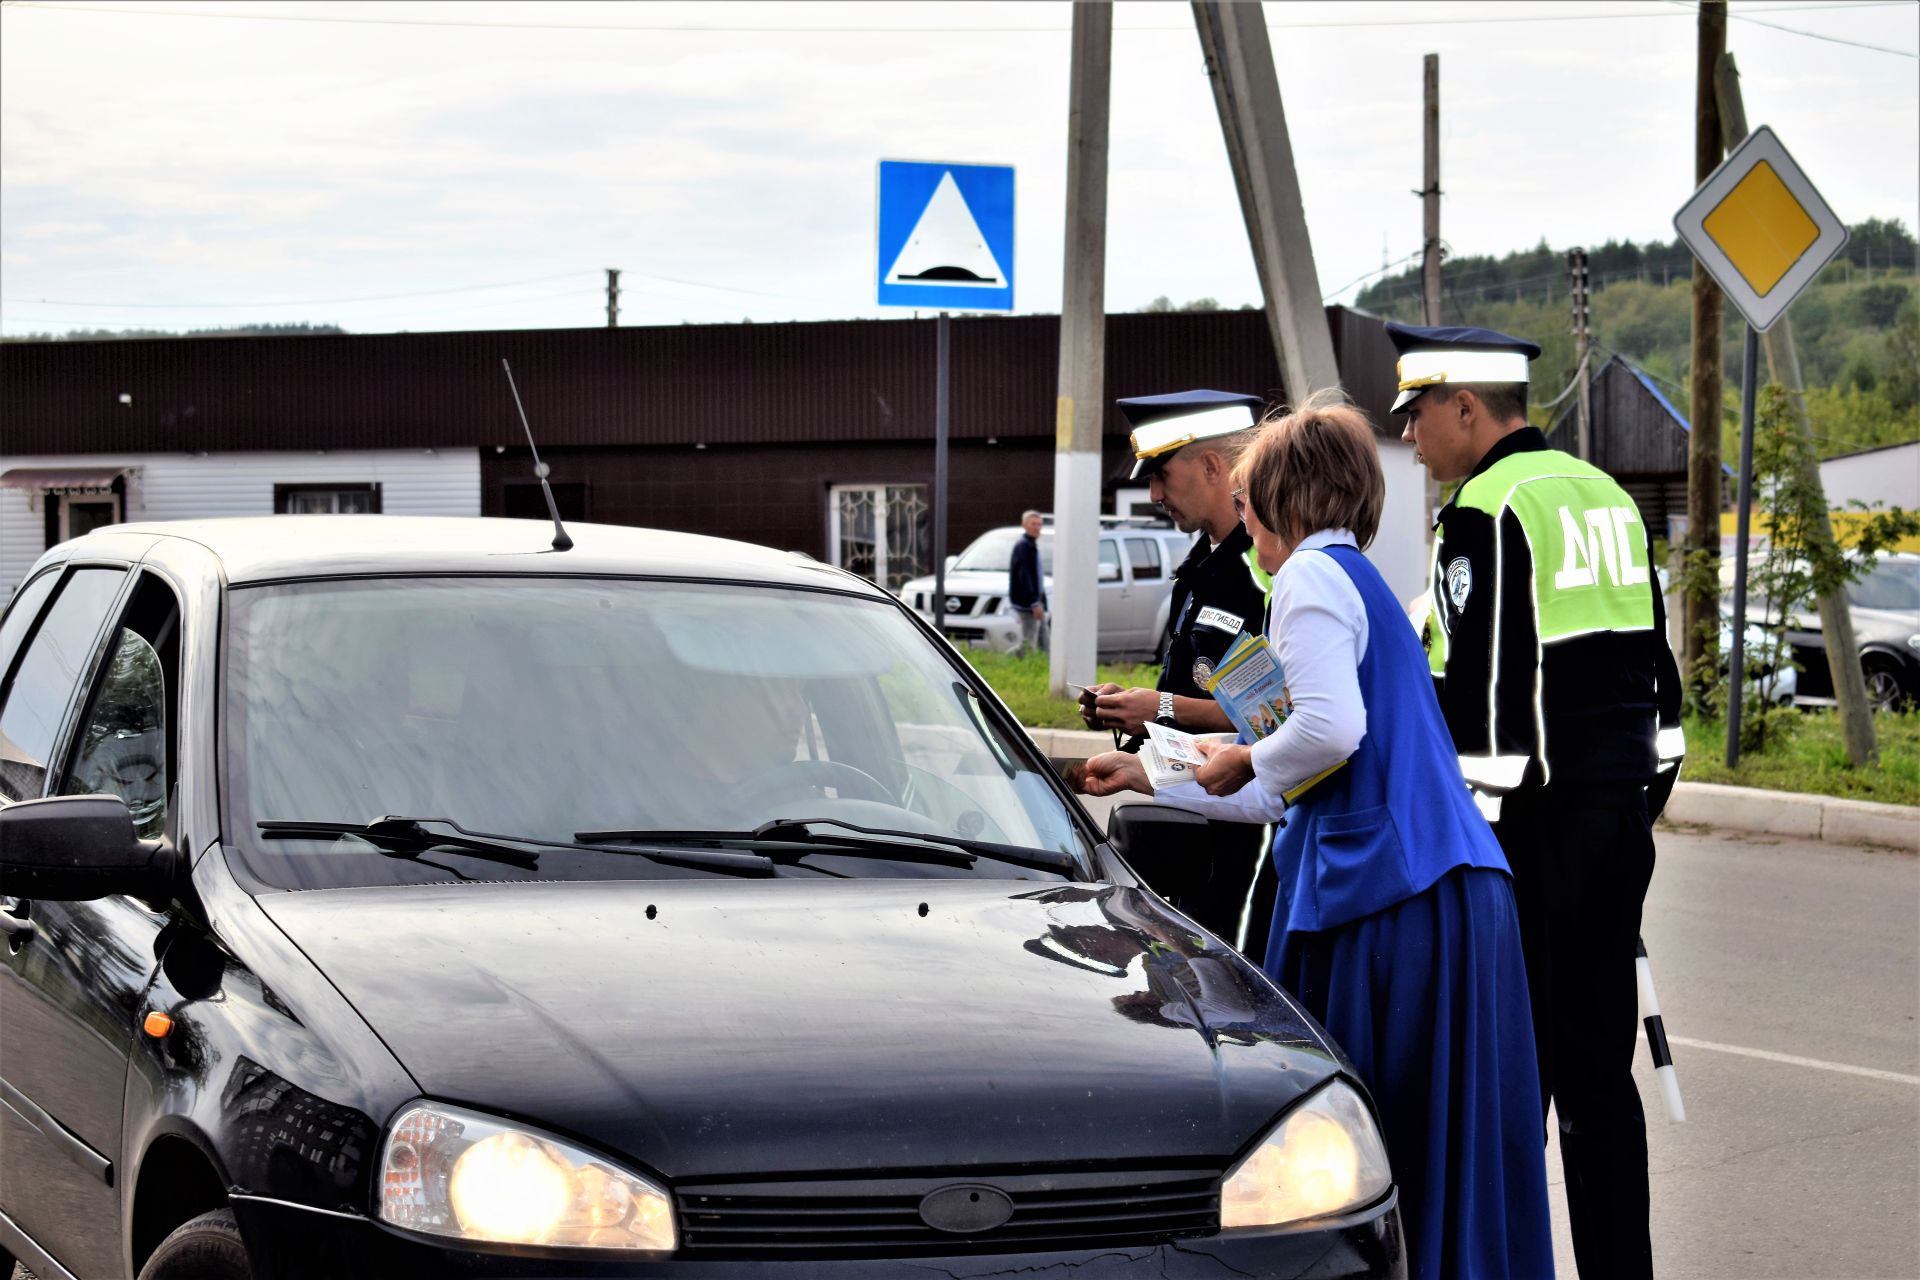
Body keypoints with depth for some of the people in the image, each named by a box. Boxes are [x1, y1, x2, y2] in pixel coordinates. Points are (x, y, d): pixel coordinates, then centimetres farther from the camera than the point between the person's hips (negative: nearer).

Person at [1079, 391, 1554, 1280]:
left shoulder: (1312, 574, -4)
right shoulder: (1361, 581, 25)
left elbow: (1330, 729, -21)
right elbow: (1282, 796, 29)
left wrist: (1244, 761, -2)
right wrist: (1148, 775, 37)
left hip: (1384, 898, -9)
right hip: (1459, 891, 9)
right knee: (1447, 1143, 9)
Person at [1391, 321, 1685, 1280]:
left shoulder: (1488, 512, -12)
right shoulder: (1607, 497, 14)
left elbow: (1484, 693, -18)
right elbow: (1654, 662, 18)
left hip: (1533, 829, -8)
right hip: (1621, 817, 8)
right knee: (1599, 1068, 13)